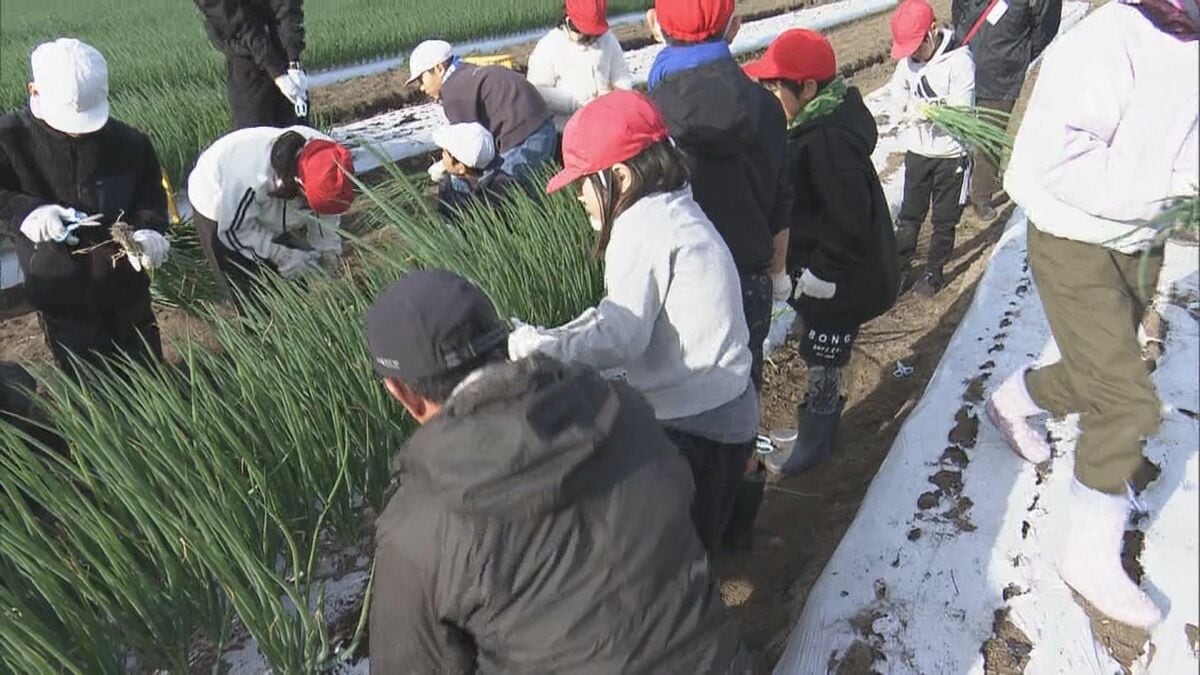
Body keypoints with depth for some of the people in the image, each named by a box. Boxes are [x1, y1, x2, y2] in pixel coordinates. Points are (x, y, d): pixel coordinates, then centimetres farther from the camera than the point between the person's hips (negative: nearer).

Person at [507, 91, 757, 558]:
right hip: (721, 412, 9)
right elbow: (623, 313, 9)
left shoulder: (644, 225, -20)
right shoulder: (673, 211, 10)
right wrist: (551, 340, 2)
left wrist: (534, 346, -14)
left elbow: (620, 337, -24)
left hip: (695, 424, -9)